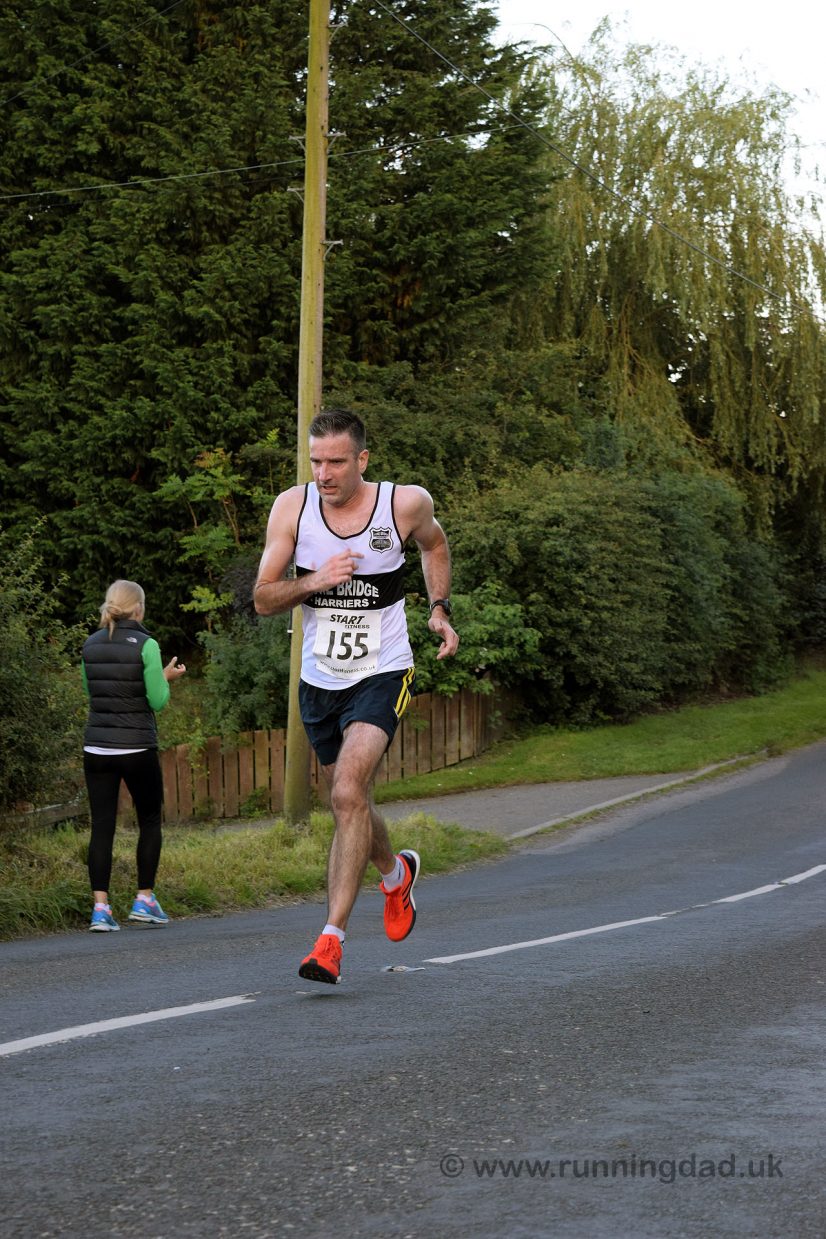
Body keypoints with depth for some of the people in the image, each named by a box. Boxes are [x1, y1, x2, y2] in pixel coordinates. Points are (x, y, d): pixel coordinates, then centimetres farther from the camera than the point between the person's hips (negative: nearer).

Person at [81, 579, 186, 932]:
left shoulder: (91, 645, 5)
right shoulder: (145, 645, -10)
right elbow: (158, 701, -9)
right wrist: (166, 678, 10)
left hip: (96, 748, 4)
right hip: (137, 749, -4)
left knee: (102, 826, 4)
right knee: (149, 822, 13)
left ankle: (100, 907, -4)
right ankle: (144, 900, 11)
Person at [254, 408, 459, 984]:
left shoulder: (406, 503, -10)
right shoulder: (292, 507, -8)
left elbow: (434, 545, 15)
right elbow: (263, 598, -4)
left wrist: (440, 609, 5)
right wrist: (314, 581, -22)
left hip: (382, 676, -3)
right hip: (320, 679, 4)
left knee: (349, 794, -23)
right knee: (352, 805, 17)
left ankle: (332, 937, -21)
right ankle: (396, 873, 49)